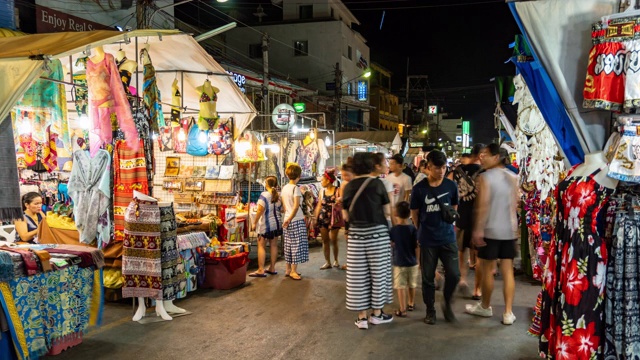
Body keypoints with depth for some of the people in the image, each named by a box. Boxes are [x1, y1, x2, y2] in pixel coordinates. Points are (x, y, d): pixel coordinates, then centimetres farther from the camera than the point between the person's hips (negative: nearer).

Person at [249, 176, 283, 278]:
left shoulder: (264, 195, -12)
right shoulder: (279, 196, 5)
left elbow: (260, 210, -16)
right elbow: (282, 210, 8)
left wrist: (255, 223, -11)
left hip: (266, 224, -6)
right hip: (277, 223, 6)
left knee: (261, 246, -3)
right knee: (274, 245, 11)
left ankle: (261, 270, -8)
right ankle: (272, 268, 16)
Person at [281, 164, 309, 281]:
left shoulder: (284, 188, 9)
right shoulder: (296, 188, -13)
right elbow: (296, 206, -21)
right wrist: (290, 219, -15)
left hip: (287, 220, 8)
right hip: (297, 220, -8)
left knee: (289, 245, 13)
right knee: (297, 245, -2)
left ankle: (288, 269, 19)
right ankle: (293, 271, -1)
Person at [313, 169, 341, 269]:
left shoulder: (337, 190, -7)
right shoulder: (322, 191, 9)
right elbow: (319, 206, 12)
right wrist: (315, 218, 10)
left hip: (333, 218, -5)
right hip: (323, 218, 5)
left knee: (333, 240, 0)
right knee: (325, 241, 5)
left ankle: (335, 260, 20)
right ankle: (327, 262, 12)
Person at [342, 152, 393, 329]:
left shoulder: (348, 187, 3)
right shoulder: (377, 183, -4)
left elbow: (346, 216, 6)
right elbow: (387, 211, -3)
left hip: (356, 233, 2)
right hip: (377, 232, -2)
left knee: (358, 274, 6)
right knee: (378, 272, 10)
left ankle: (362, 317, 11)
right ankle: (376, 313, 19)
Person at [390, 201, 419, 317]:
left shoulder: (393, 230, -10)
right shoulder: (413, 229, -8)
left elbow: (390, 244, -2)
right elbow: (417, 247, -7)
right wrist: (418, 261, 2)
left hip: (399, 263, -2)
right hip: (412, 263, 2)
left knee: (401, 286, 1)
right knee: (412, 285, 19)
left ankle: (402, 310, -2)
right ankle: (411, 304, 36)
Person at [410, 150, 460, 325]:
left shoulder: (451, 186, -2)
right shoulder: (419, 189, -7)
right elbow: (415, 214, 4)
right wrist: (421, 232, 6)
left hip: (448, 238, 1)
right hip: (427, 241, -1)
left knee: (454, 275, -3)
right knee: (428, 277, 7)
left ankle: (447, 304, 22)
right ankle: (430, 310, 24)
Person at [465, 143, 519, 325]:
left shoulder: (485, 176, -11)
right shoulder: (513, 177, 6)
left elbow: (483, 205, -16)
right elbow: (515, 203, 11)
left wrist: (478, 229, -14)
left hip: (491, 229, -5)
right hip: (510, 229, 5)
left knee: (487, 270, 9)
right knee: (508, 271, 6)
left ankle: (485, 307, 24)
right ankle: (508, 312, 6)